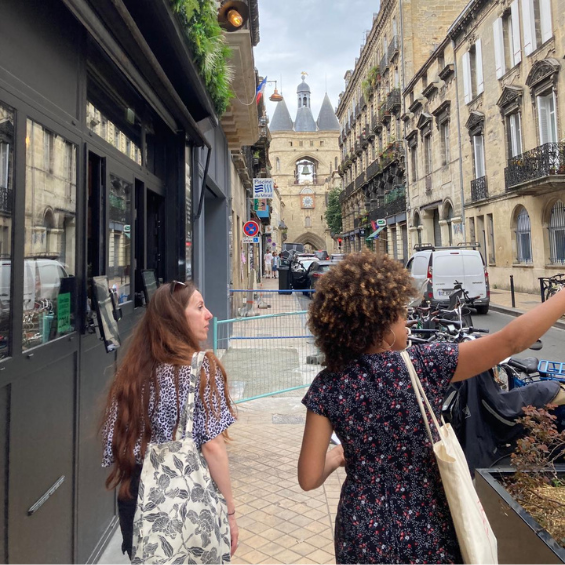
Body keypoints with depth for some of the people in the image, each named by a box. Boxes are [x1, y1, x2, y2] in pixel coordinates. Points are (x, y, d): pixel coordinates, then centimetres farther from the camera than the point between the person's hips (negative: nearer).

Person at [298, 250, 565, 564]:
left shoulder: (327, 387, -16)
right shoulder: (425, 366, -21)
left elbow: (309, 478, -12)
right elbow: (512, 341, -17)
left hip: (363, 535, 2)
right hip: (428, 531, -1)